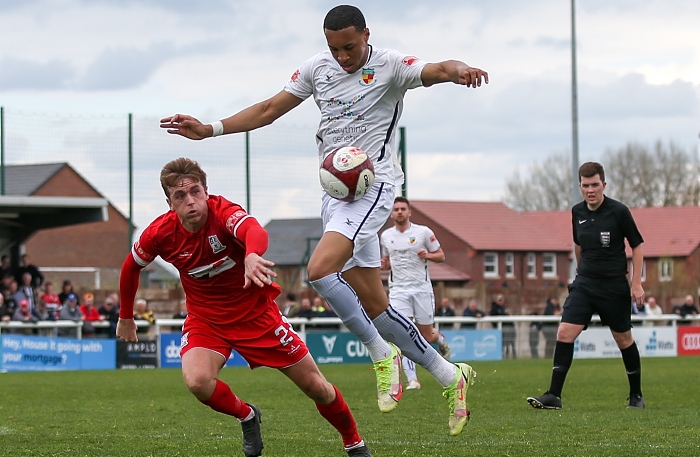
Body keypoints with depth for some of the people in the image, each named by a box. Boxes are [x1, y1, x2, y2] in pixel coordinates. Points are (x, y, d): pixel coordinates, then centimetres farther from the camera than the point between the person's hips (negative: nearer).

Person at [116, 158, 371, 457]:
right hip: (206, 318, 2)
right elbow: (131, 267, 5)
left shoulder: (223, 211, -27)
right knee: (197, 381, -29)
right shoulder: (160, 233, -17)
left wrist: (253, 256, -75)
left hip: (257, 313, -2)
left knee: (316, 386, 2)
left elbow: (255, 231, -52)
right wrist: (126, 317, 14)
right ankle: (246, 416, 4)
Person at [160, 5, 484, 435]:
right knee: (373, 306, 4)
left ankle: (381, 354, -12)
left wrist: (458, 71, -48)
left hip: (373, 185, -7)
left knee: (320, 269, -27)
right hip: (335, 191, 7)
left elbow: (436, 70, -24)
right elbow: (269, 109, 16)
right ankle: (449, 376, 16)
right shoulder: (317, 68, 10)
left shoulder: (389, 65, -6)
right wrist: (210, 130, 10)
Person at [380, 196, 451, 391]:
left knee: (427, 336, 5)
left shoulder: (423, 232, -1)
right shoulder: (385, 236, 8)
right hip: (398, 290, 1)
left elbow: (441, 256, 5)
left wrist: (427, 255, -16)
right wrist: (385, 265, -2)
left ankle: (441, 340, 43)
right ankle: (412, 380, -12)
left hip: (422, 289, -1)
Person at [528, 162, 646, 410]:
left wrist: (636, 284, -7)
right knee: (565, 332, -12)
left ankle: (636, 395, 26)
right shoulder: (577, 212, 2)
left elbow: (637, 245, -3)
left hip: (615, 286, -3)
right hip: (584, 284, 3)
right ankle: (554, 395, -12)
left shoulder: (619, 211, -10)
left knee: (623, 339, 8)